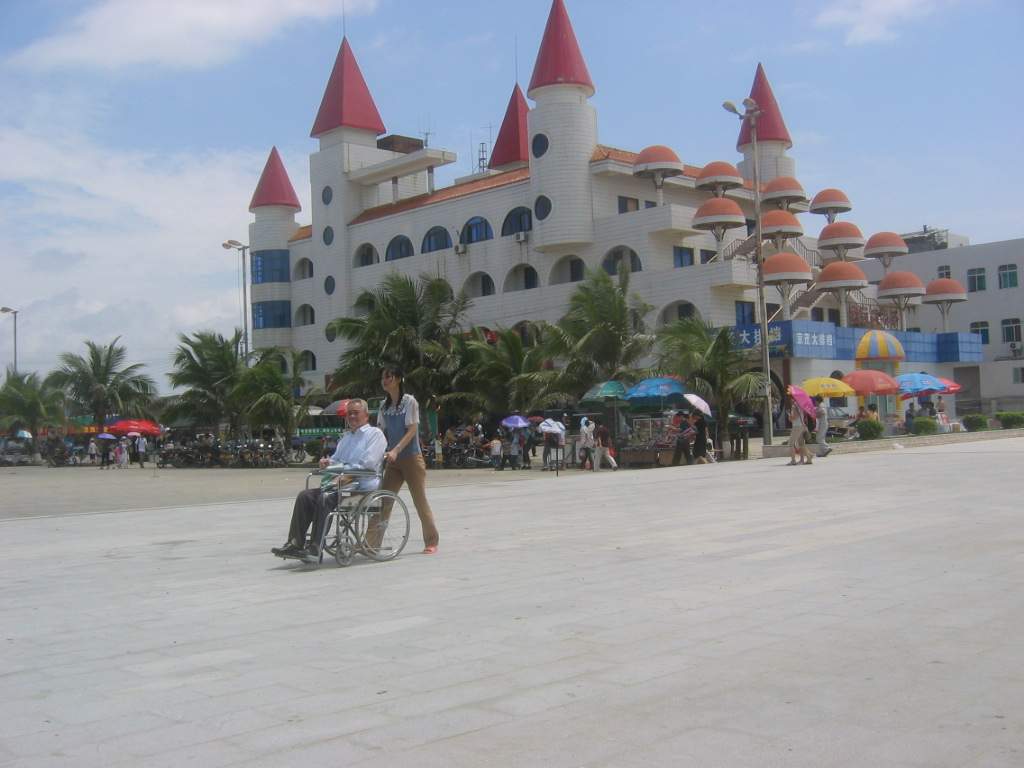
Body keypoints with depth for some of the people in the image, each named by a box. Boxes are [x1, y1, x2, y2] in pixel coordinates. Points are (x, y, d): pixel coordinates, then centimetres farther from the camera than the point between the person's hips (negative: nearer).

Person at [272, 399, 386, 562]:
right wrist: (327, 463, 7)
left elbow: (367, 463, -12)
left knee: (324, 498, -31)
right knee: (305, 496, -13)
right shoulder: (346, 437, 27)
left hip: (362, 486, -8)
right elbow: (336, 459, 33)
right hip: (339, 483, 8)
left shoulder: (375, 434, 2)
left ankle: (314, 549, -32)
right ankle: (295, 544, -18)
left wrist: (344, 477, -20)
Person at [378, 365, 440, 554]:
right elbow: (380, 432, 11)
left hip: (411, 458, -5)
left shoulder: (409, 401, -7)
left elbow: (412, 430, -14)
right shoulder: (385, 406, 10)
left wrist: (396, 450, -24)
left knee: (420, 500, -1)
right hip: (393, 460, 5)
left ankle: (431, 542, 9)